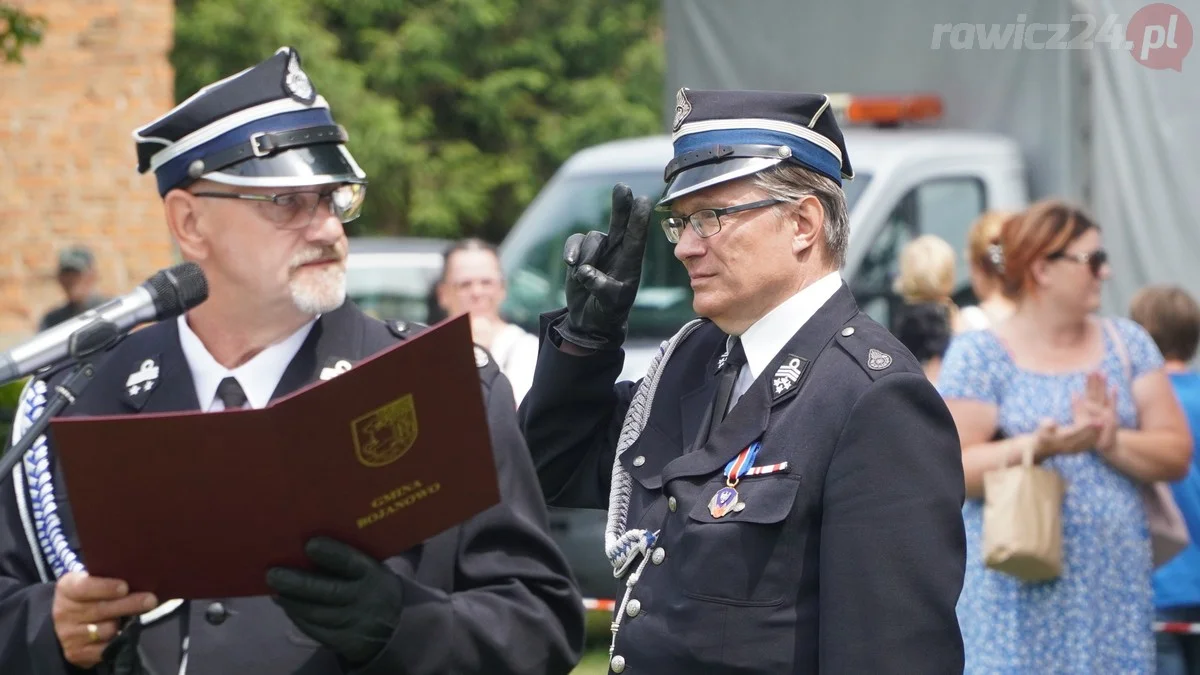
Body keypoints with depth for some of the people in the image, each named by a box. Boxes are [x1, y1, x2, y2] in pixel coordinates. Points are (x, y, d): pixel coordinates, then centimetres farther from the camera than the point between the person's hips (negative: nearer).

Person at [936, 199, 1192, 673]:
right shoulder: (978, 355, 2)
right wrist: (1037, 446, -22)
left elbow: (1177, 455, 7)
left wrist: (1112, 440, -12)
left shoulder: (1127, 344, 13)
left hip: (1115, 588, 4)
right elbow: (955, 467, -7)